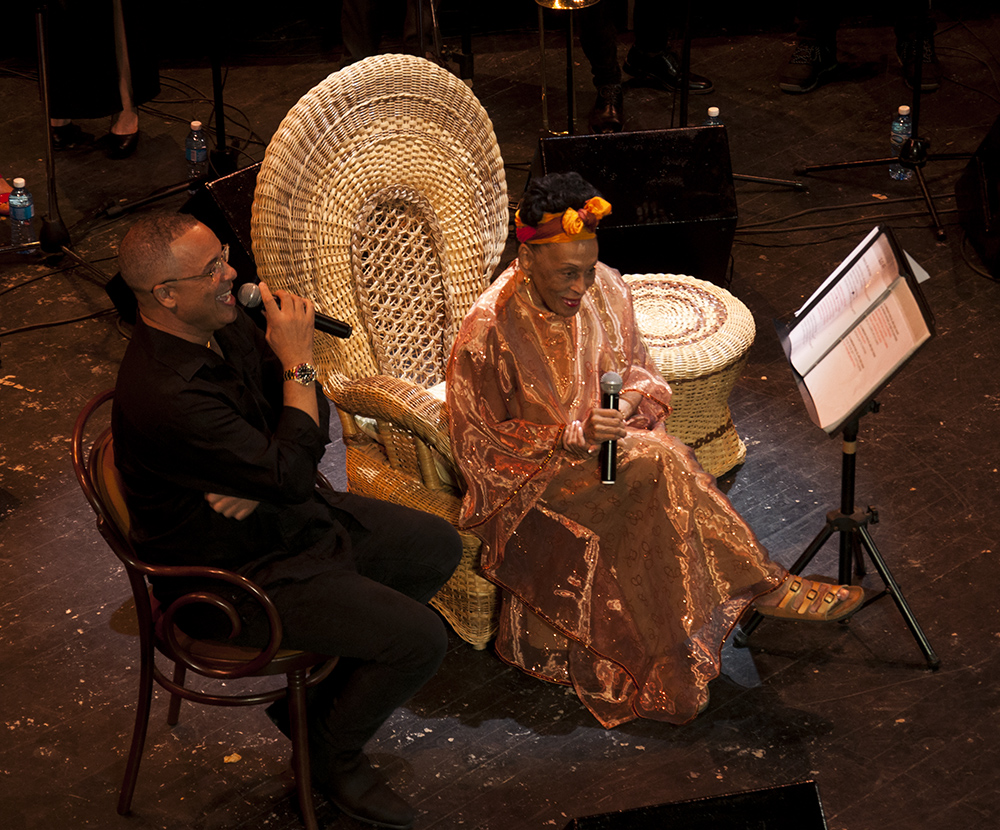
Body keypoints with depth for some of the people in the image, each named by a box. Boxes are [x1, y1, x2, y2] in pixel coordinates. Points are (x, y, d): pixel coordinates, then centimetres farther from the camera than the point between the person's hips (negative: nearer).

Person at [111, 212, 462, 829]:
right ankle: (332, 749, 12)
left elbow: (316, 419, 4)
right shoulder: (164, 395, -34)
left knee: (438, 547, 16)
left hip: (288, 519, 9)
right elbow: (291, 473, -31)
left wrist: (261, 484, -15)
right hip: (236, 574, -9)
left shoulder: (226, 326, -5)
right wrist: (298, 362, -23)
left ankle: (317, 689, 24)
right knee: (421, 639, -15)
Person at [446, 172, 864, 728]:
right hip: (529, 479, -5)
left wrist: (632, 401, -15)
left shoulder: (605, 290, -4)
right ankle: (763, 589, -18)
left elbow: (637, 371, 10)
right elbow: (482, 446, -14)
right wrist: (576, 433, -26)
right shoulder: (490, 330, -19)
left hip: (600, 450, 5)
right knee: (655, 462, -29)